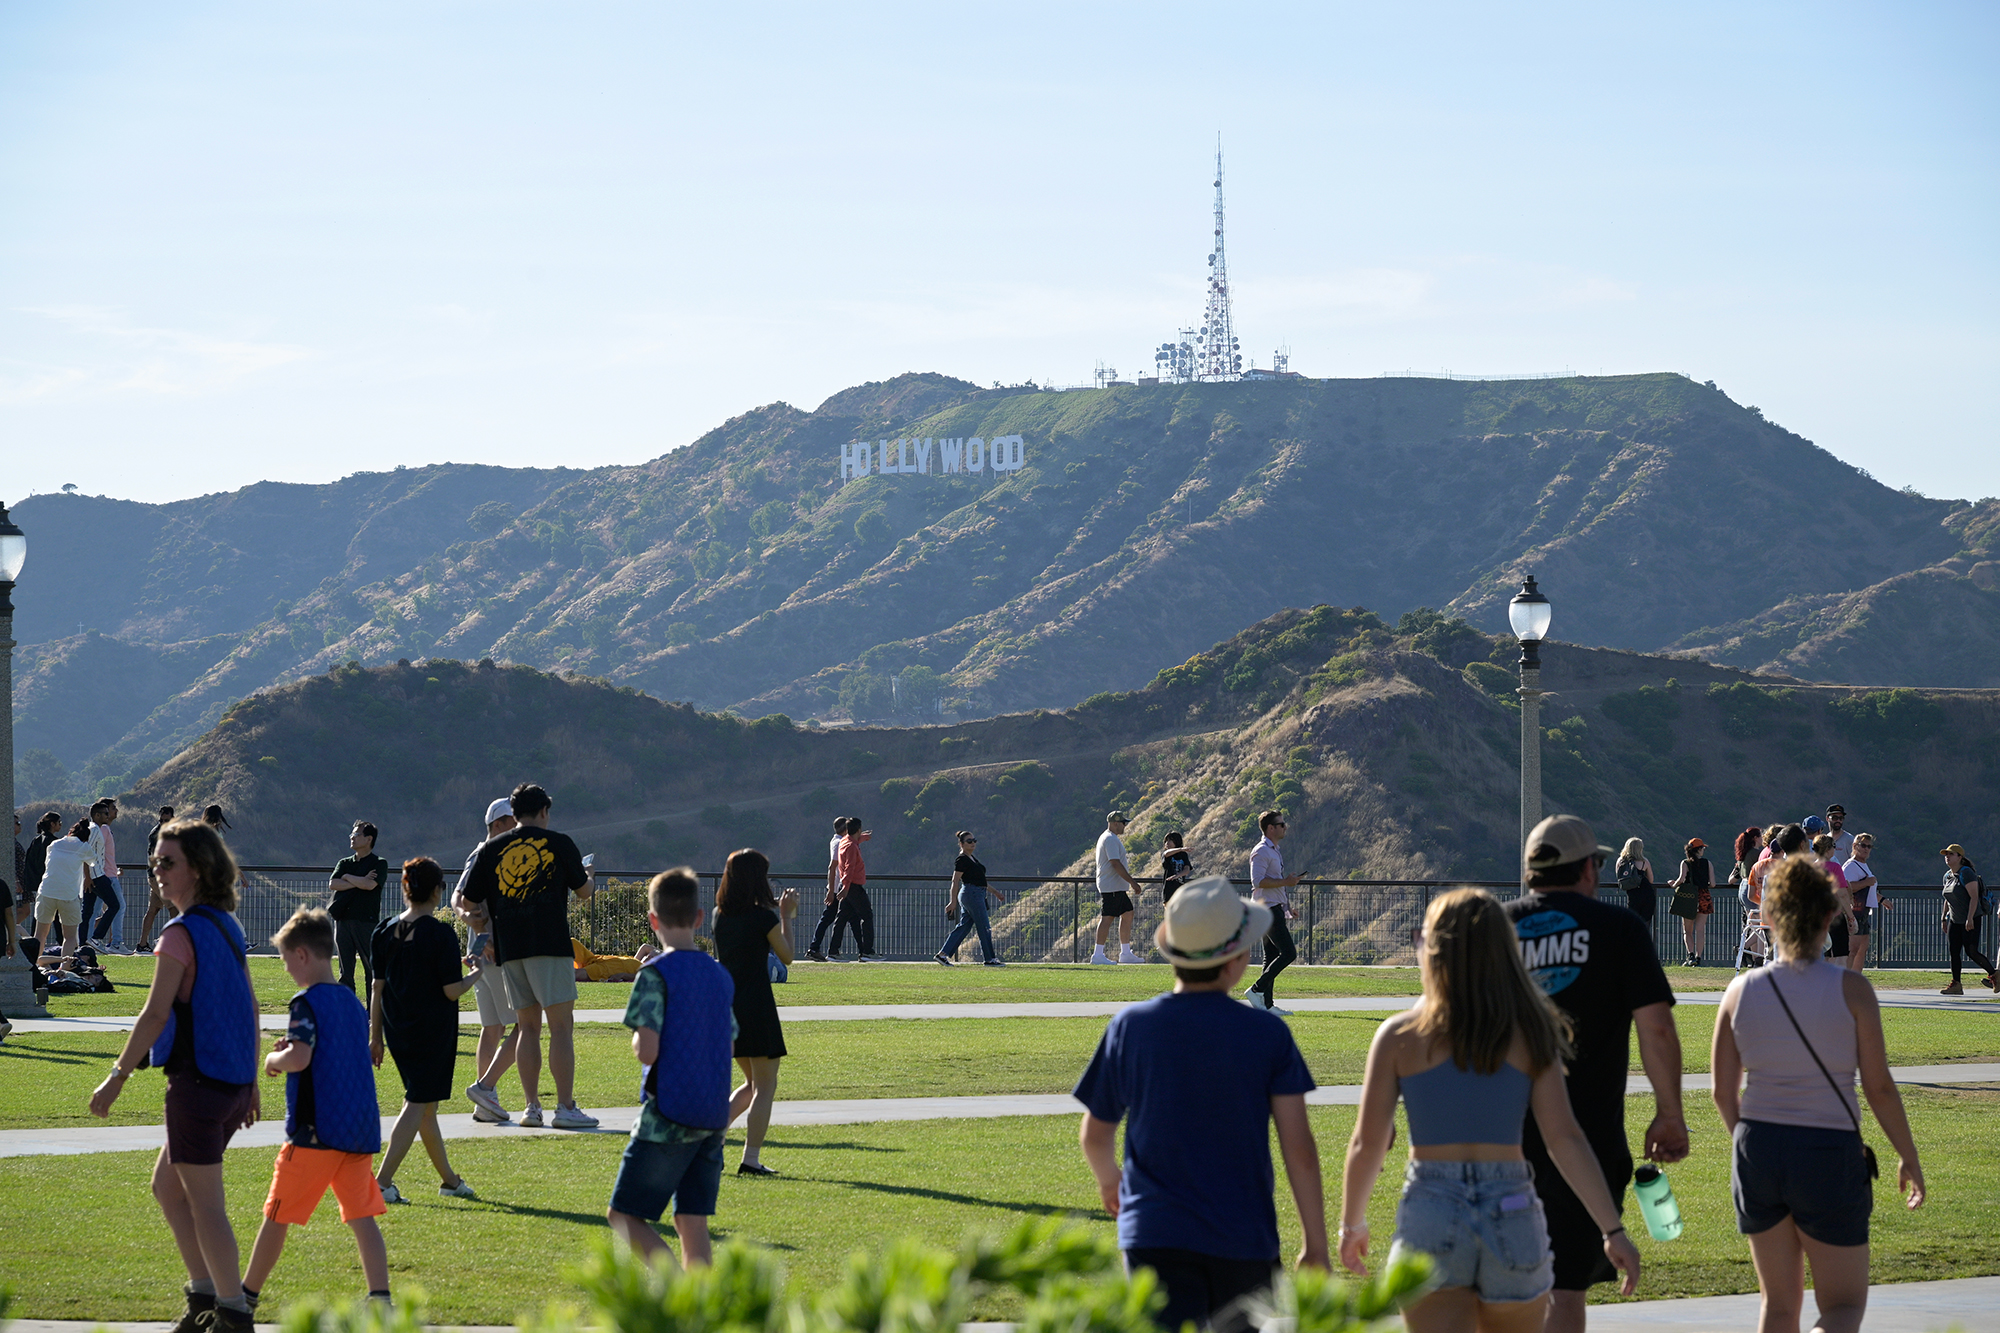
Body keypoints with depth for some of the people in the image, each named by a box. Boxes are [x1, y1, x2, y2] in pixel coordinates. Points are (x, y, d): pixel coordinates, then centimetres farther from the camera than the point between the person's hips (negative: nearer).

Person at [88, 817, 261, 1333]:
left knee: (204, 1203, -1)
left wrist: (117, 1076, -13)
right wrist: (250, 1081, 23)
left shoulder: (182, 934, -14)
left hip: (198, 1079, -9)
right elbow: (250, 1008, 17)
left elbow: (156, 1014, -18)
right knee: (167, 1185, 19)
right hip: (233, 1079, 9)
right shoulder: (227, 927, 12)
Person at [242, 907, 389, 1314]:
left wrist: (273, 1059, -3)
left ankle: (247, 1296, 15)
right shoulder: (353, 1002, 14)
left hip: (315, 1131, -7)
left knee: (278, 1216, 5)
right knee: (362, 1216, 4)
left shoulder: (308, 1003, -11)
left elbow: (299, 1058, -23)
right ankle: (380, 1296, -7)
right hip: (360, 1128, 7)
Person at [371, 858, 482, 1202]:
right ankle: (382, 1181, -15)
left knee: (425, 1103, 18)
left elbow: (377, 987, 5)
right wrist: (476, 973, 5)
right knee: (418, 1103, -4)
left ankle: (449, 1179, 30)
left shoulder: (385, 931, 2)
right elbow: (452, 990, -15)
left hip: (397, 1029, 6)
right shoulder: (441, 934, -15)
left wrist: (375, 1034, 11)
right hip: (432, 1030, -6)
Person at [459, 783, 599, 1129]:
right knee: (561, 1027, -3)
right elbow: (583, 892, 13)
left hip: (509, 949, 4)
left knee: (529, 1027, 11)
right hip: (550, 944, -4)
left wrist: (487, 928, 30)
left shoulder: (490, 850, 10)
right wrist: (587, 875, 35)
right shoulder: (559, 844, 3)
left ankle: (532, 1106, 7)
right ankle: (566, 1107, -8)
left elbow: (467, 902, 11)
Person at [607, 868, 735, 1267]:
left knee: (624, 1214, -2)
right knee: (692, 1221, 10)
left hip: (668, 1115, -7)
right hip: (713, 1115, 7)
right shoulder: (721, 976, 11)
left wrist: (637, 1040, 3)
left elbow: (647, 1052, -16)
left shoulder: (657, 974, -11)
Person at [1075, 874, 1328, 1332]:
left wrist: (1109, 1181, 33)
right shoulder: (1268, 1035, -4)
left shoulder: (1130, 1027, 0)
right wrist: (1316, 1245, 3)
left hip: (1154, 1237, 0)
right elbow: (1299, 1148, -6)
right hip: (1243, 1240, 0)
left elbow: (1094, 1134, 11)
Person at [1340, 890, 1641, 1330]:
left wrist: (1352, 1224, 15)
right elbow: (1564, 1139, -5)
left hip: (1429, 1214, -2)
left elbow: (1368, 1143, 0)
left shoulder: (1399, 1037, -1)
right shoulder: (1529, 1036, 2)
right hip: (1511, 1211, 2)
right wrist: (1613, 1230, -3)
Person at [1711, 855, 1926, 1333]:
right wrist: (1909, 1158, 5)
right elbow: (1879, 1088, -7)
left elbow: (1724, 1091, 4)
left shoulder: (1740, 992, -2)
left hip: (1758, 1150, 3)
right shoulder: (1850, 989, -10)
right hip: (1830, 1153, -3)